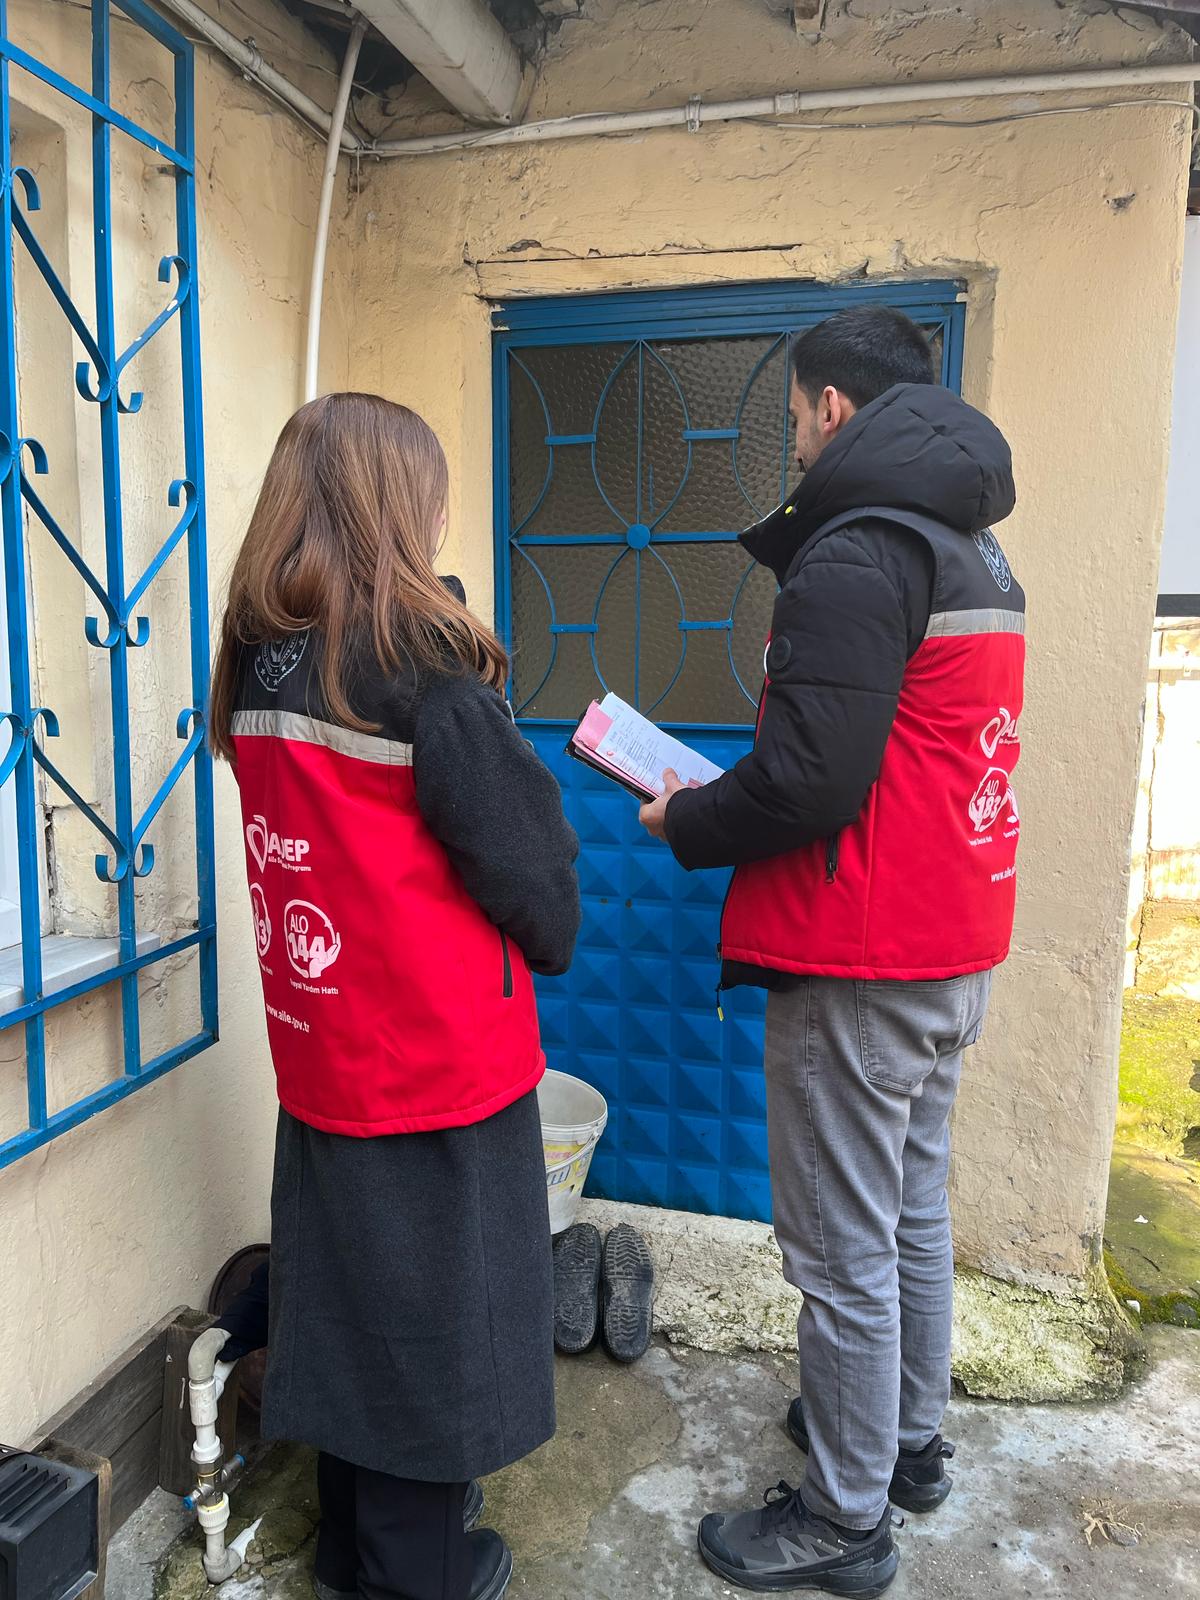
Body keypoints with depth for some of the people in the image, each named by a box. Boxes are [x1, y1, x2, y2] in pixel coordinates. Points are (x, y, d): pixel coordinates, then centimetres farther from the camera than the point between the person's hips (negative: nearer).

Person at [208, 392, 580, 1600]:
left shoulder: (255, 659, 2)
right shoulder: (423, 661, -18)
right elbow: (523, 853, -12)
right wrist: (550, 942, 8)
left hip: (317, 1044, 7)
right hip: (440, 1050, -6)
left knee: (341, 1287, 20)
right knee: (432, 1302, 12)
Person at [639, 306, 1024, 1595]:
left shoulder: (854, 559, -18)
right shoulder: (973, 553, 13)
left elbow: (805, 782, -25)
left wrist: (685, 824, -6)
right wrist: (729, 798, 13)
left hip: (861, 970, -10)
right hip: (955, 953, 10)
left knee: (843, 1251, 5)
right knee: (913, 1215, 23)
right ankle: (910, 1439, 42)